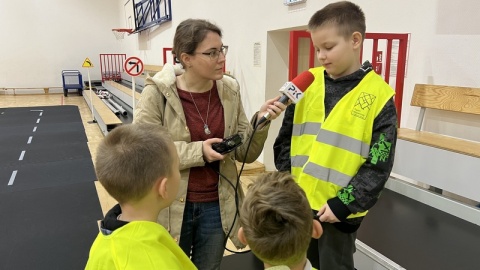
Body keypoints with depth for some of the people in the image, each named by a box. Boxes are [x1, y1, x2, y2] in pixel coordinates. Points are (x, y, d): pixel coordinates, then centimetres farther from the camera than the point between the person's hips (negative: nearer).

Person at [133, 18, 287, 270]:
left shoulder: (230, 91, -4)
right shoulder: (158, 92, -14)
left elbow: (245, 154, -1)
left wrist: (259, 121, -18)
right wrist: (198, 152, -24)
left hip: (218, 206, 3)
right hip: (171, 208, -3)